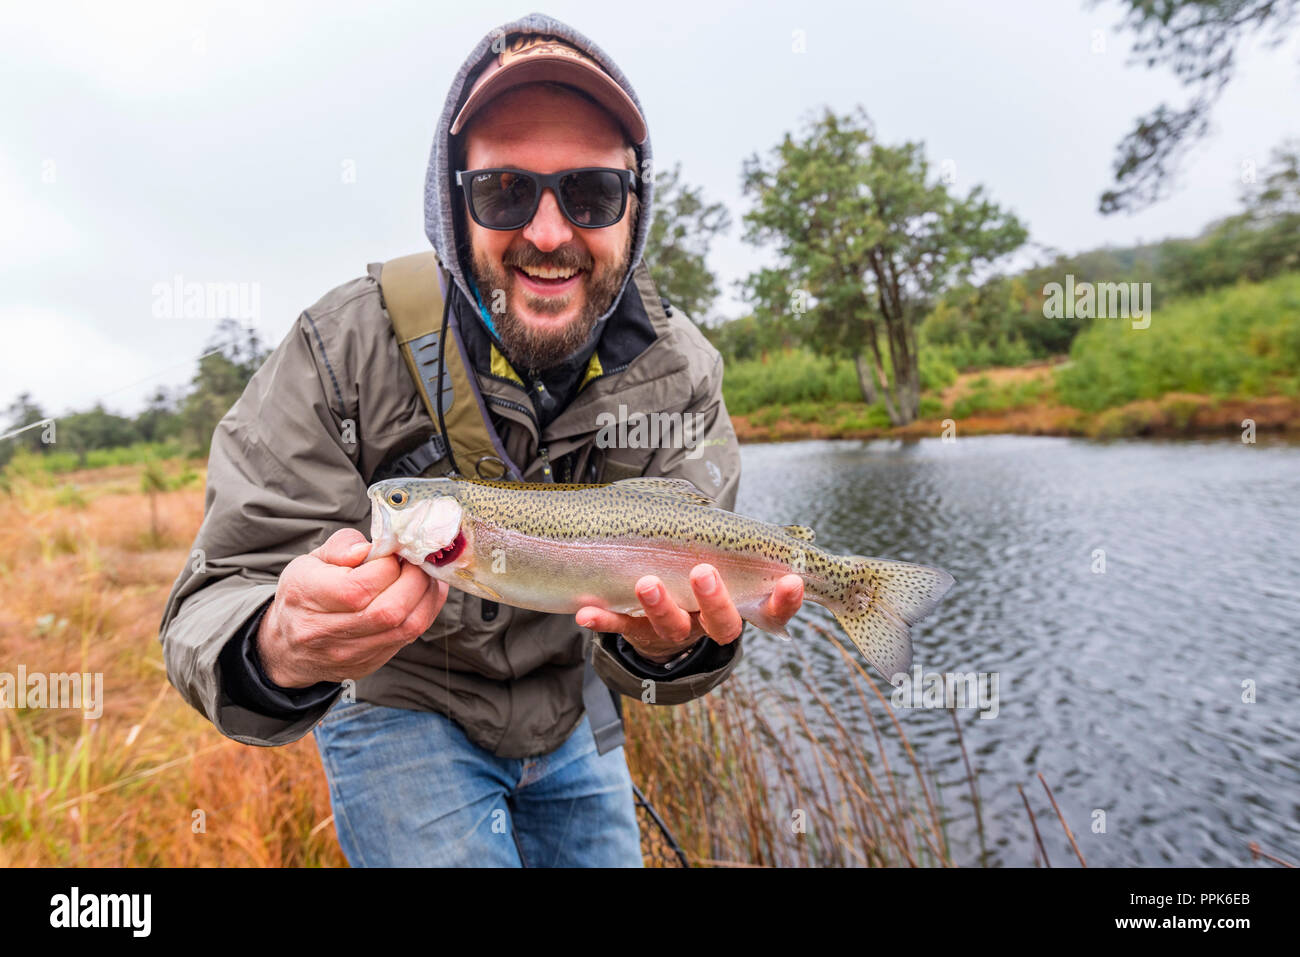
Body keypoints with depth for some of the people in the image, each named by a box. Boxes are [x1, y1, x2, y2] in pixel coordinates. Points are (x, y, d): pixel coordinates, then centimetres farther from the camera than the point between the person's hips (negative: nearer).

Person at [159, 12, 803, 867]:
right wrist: (278, 655, -50)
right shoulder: (346, 351, -25)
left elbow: (671, 580, -19)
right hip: (401, 707, -2)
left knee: (607, 856, 19)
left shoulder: (679, 371, -17)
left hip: (567, 713, 4)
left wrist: (664, 643, -44)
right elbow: (222, 597, -26)